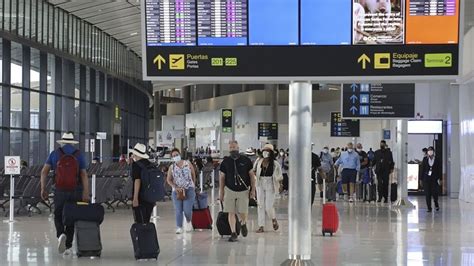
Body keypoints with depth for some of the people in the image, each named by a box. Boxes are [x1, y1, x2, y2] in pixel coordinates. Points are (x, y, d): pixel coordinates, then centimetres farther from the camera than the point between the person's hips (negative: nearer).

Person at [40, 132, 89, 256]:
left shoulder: (55, 153, 5)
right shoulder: (79, 155, 4)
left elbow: (44, 172, 1)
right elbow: (84, 175, -6)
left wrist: (43, 189, 6)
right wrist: (86, 194, -11)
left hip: (60, 191, 0)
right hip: (76, 191, 1)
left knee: (58, 216, 14)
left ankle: (61, 235, -15)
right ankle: (68, 247, 8)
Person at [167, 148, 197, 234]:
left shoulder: (188, 164, 2)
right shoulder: (171, 167, 4)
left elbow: (193, 175, 12)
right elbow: (169, 179, 2)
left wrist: (193, 186, 15)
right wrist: (175, 187, -12)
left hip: (189, 189, -1)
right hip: (177, 191, 2)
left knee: (187, 210, -10)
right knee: (178, 210, -2)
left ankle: (188, 222, 20)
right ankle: (179, 227, 5)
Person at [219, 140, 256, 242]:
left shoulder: (245, 160, 0)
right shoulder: (225, 161, 3)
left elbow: (252, 175, 5)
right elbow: (222, 177, 8)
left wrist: (253, 189, -1)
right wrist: (221, 192, 5)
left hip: (243, 191, -1)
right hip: (230, 190, 1)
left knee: (243, 212, -2)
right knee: (231, 213, -2)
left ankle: (243, 224, 31)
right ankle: (233, 233, 6)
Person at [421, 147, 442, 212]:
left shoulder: (438, 159, 4)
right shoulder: (425, 159, 8)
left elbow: (440, 169, 3)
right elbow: (422, 169, 9)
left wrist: (439, 178, -6)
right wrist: (421, 179, 4)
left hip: (434, 179, -2)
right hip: (426, 178, 2)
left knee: (434, 193, -9)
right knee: (427, 194, -2)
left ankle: (436, 204, 19)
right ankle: (429, 208, 6)